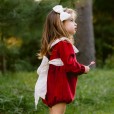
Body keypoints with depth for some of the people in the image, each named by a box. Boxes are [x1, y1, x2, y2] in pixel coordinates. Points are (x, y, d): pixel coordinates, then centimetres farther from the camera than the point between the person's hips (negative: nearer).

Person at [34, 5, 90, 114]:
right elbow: (70, 64, -23)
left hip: (53, 86, 10)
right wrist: (83, 69, -6)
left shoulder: (54, 43, 14)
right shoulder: (64, 44, -16)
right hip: (60, 86, -10)